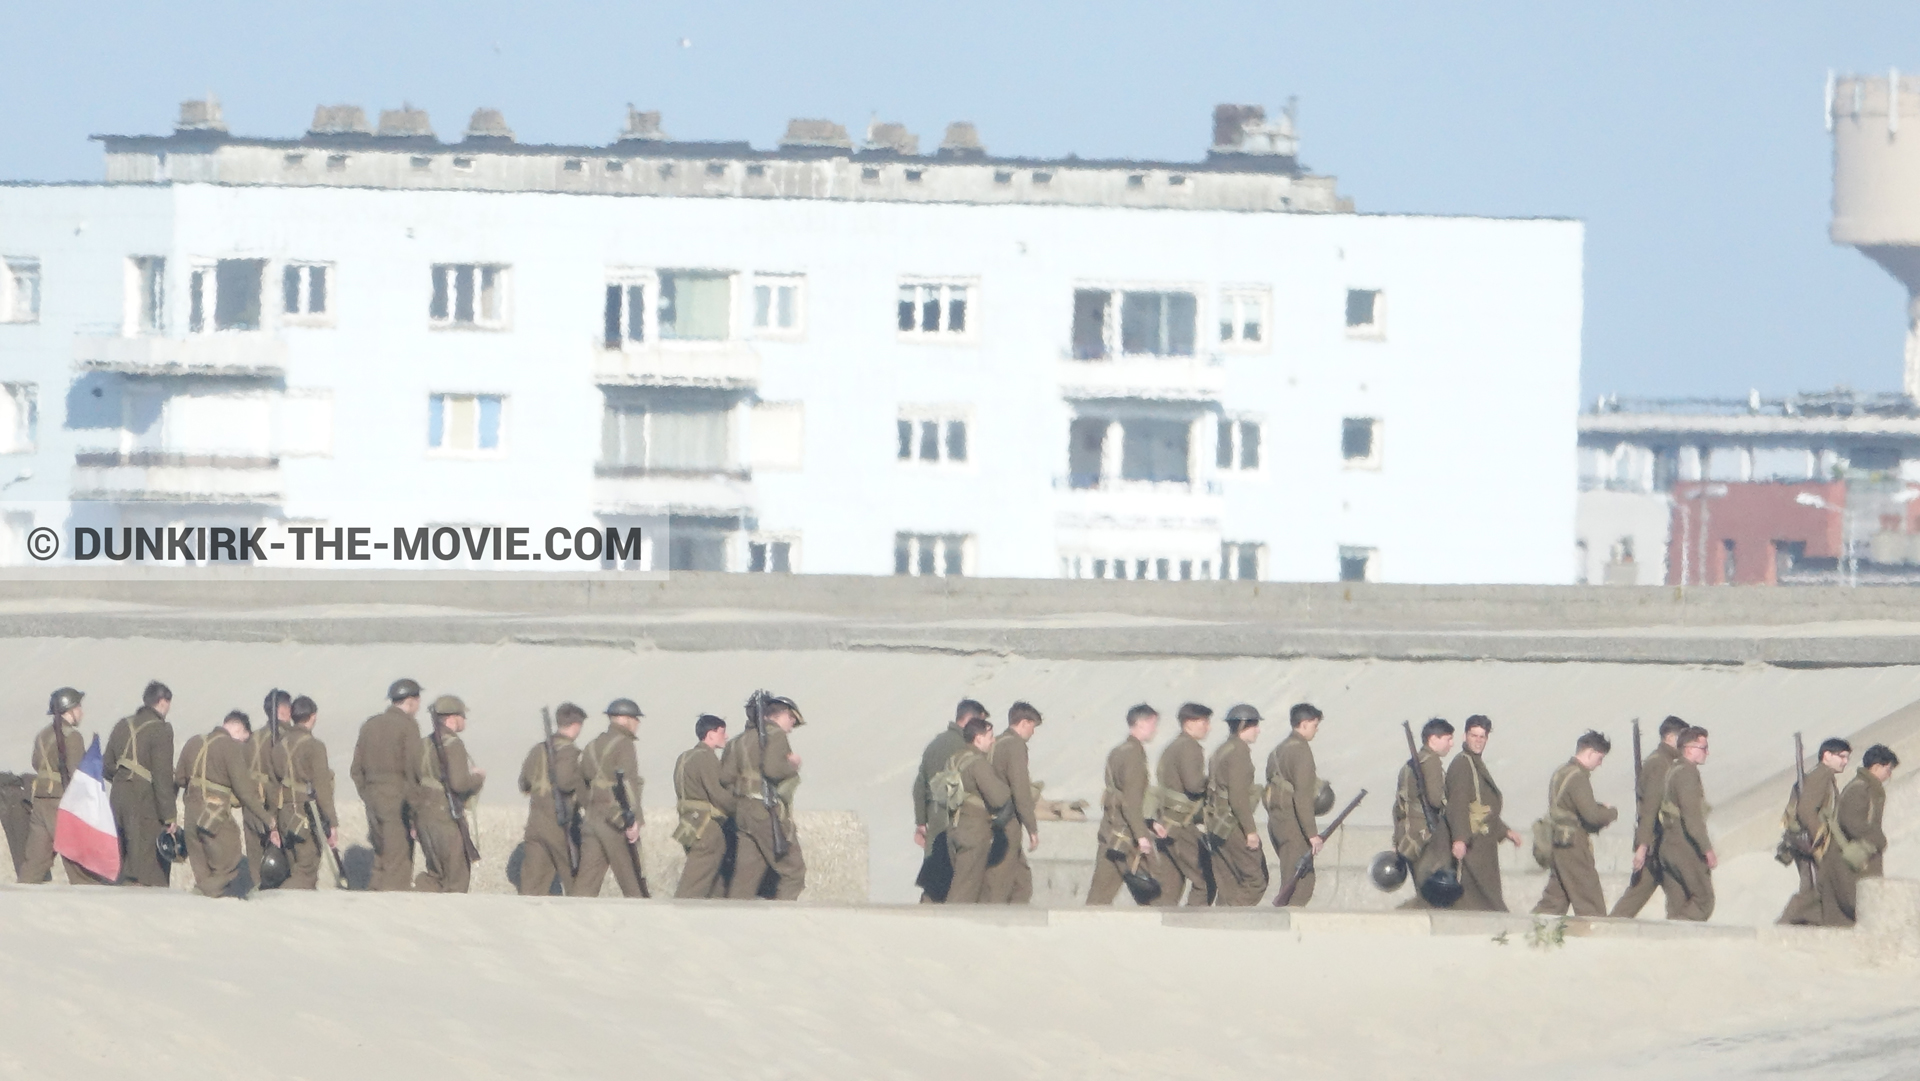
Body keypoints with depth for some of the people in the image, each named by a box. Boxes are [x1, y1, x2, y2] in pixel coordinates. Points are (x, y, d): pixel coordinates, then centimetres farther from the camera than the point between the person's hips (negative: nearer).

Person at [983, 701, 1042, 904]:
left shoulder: (996, 745, 15)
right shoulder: (1015, 745, -11)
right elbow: (1021, 789, -16)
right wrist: (1032, 828, -13)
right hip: (1007, 826, -9)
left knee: (1022, 881, 13)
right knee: (1000, 886, -7)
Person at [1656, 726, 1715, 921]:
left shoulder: (1670, 773, 17)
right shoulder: (1687, 773, -12)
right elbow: (1692, 816, -20)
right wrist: (1707, 850, -19)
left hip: (1667, 846, 9)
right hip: (1686, 849, -9)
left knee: (1676, 905, 8)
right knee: (1703, 901, -6)